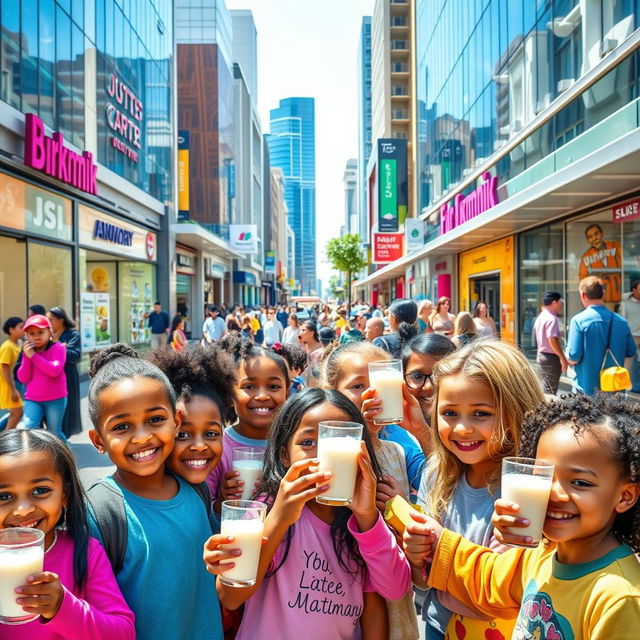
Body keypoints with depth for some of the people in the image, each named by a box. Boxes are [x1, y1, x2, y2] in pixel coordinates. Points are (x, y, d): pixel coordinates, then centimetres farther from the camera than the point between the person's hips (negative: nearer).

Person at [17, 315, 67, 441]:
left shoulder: (58, 348, -8)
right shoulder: (28, 350, 5)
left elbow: (54, 371, -24)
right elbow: (23, 379, 0)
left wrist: (33, 355, -22)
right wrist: (27, 357, -12)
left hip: (55, 399, -3)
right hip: (32, 399, 3)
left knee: (55, 434, 7)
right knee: (29, 429, -18)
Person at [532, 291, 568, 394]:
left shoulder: (540, 317, 14)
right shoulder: (552, 319, -16)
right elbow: (553, 340, -26)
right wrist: (563, 358, -20)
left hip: (541, 355, 9)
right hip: (551, 358, -9)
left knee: (545, 388, 16)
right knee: (550, 391, -5)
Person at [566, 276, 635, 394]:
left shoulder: (579, 320, -15)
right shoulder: (621, 321, -1)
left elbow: (573, 358, -18)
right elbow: (631, 352, 8)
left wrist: (569, 359, 4)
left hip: (587, 388, -4)